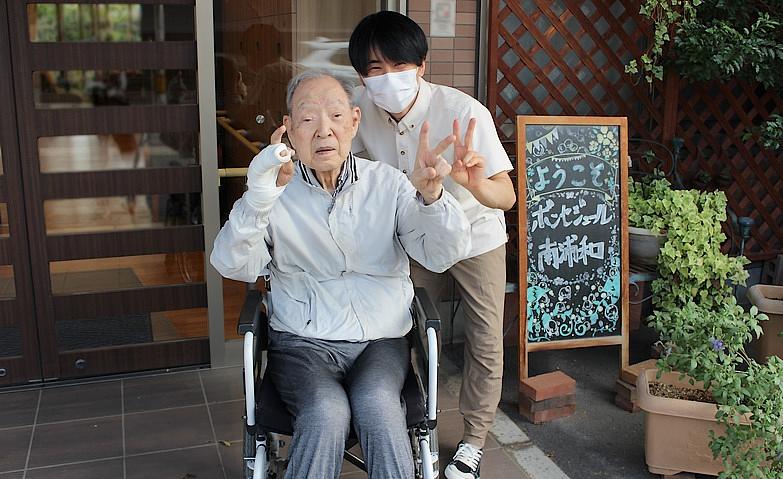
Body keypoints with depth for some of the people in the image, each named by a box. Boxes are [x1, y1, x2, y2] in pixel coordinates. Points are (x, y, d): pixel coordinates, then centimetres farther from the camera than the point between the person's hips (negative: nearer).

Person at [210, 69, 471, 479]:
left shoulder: (388, 184, 5)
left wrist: (431, 194, -27)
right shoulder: (277, 189, 2)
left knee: (378, 405, -30)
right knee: (327, 412, -30)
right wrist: (256, 200, -31)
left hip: (381, 341, 1)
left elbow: (444, 255, -6)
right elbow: (234, 266, -12)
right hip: (302, 343, -1)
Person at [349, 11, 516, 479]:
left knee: (486, 346, 4)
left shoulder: (464, 113, -35)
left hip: (475, 235, -3)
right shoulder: (363, 107, -22)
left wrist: (475, 184, -58)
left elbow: (507, 197, -36)